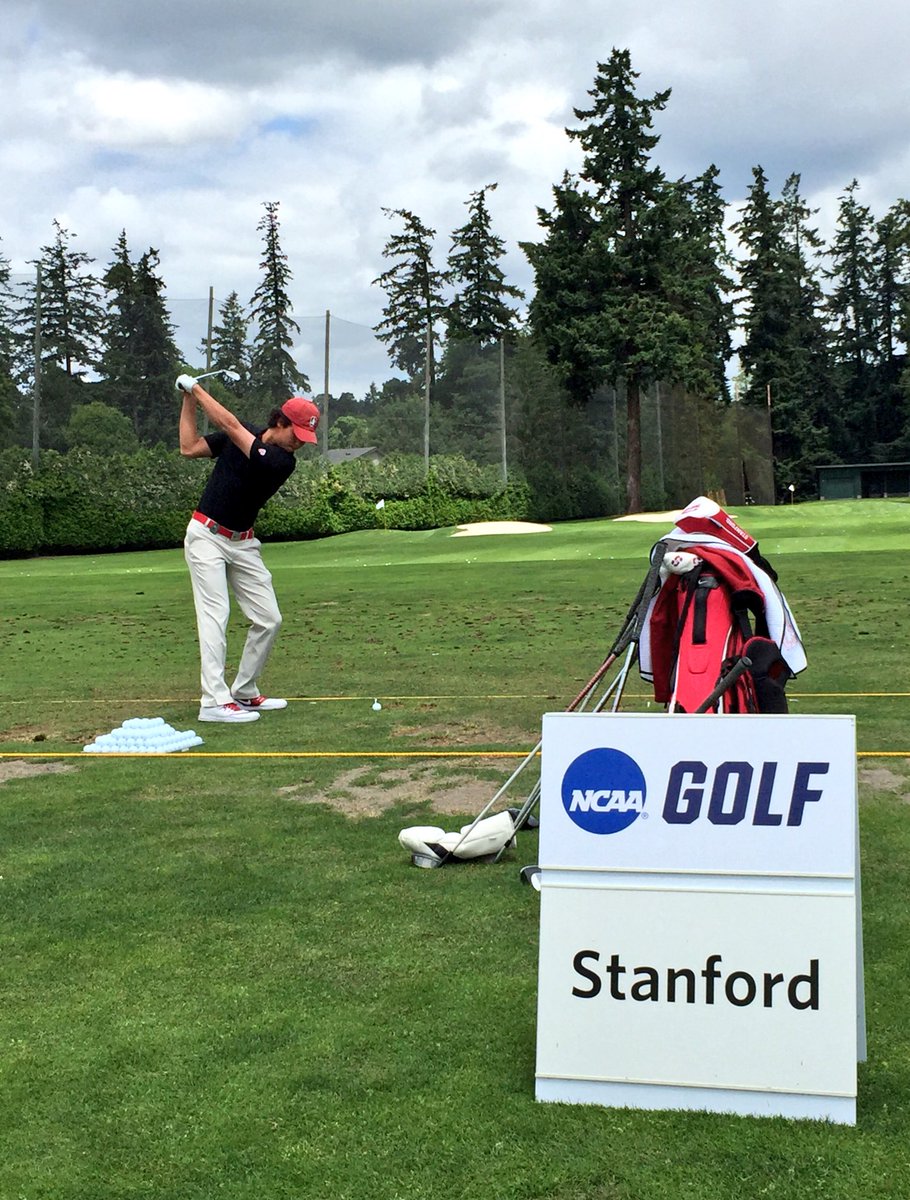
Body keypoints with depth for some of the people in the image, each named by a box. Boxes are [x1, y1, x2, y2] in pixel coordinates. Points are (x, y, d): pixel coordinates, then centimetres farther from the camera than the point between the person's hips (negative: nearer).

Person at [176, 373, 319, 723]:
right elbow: (189, 448, 1)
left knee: (268, 619, 1)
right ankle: (214, 701, -19)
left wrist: (196, 389, -17)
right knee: (215, 614, -14)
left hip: (243, 543, 3)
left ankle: (244, 692, 15)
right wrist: (188, 400, -4)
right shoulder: (240, 435, -5)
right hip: (206, 536, -3)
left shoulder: (283, 461, -11)